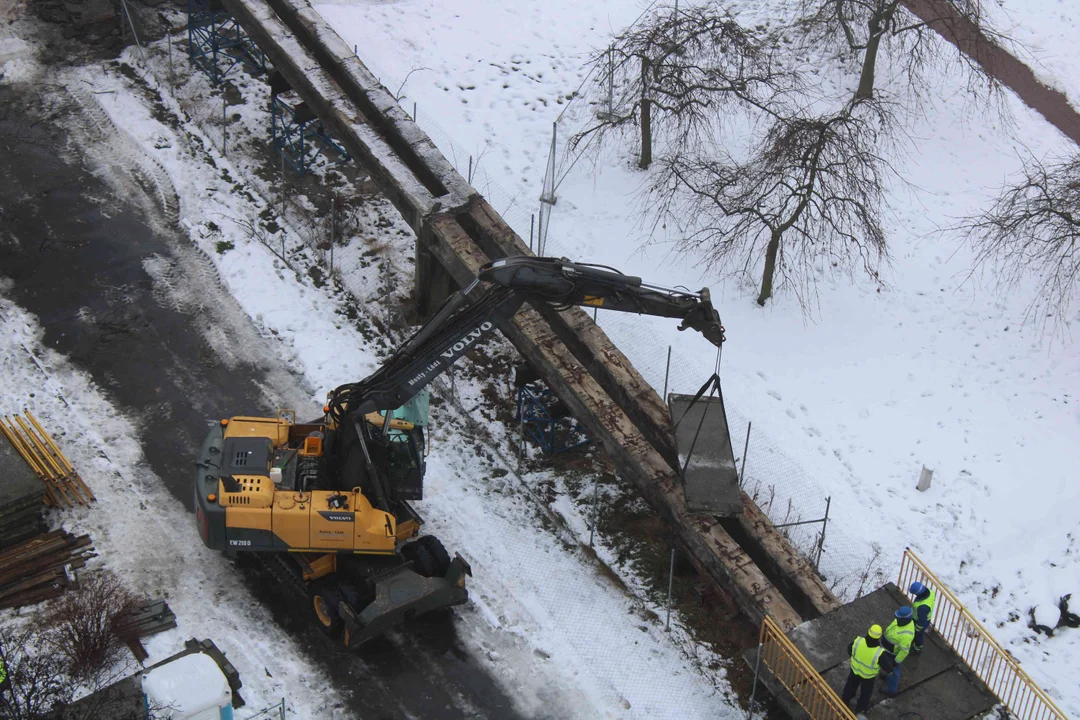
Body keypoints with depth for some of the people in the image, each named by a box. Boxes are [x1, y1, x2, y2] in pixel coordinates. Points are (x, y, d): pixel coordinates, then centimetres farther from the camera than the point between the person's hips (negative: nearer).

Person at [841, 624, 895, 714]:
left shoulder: (858, 641, -33)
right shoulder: (879, 653, -42)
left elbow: (850, 650, -10)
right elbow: (888, 668, -28)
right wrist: (889, 658, -7)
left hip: (855, 668, 3)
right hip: (868, 675, -3)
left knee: (852, 683, 34)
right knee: (866, 691, 29)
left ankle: (845, 698, 61)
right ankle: (861, 707, 54)